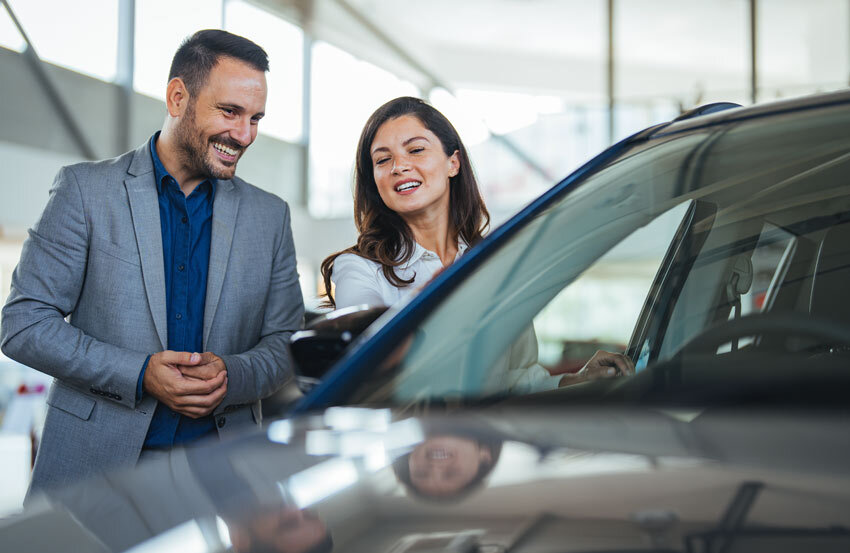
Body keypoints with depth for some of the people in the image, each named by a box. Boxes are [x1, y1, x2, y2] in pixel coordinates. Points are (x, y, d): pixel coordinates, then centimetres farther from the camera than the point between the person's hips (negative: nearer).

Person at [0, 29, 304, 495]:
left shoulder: (270, 216, 7)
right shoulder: (85, 189, -2)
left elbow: (286, 342, 8)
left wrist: (231, 376, -14)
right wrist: (140, 374, -17)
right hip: (94, 464, -2)